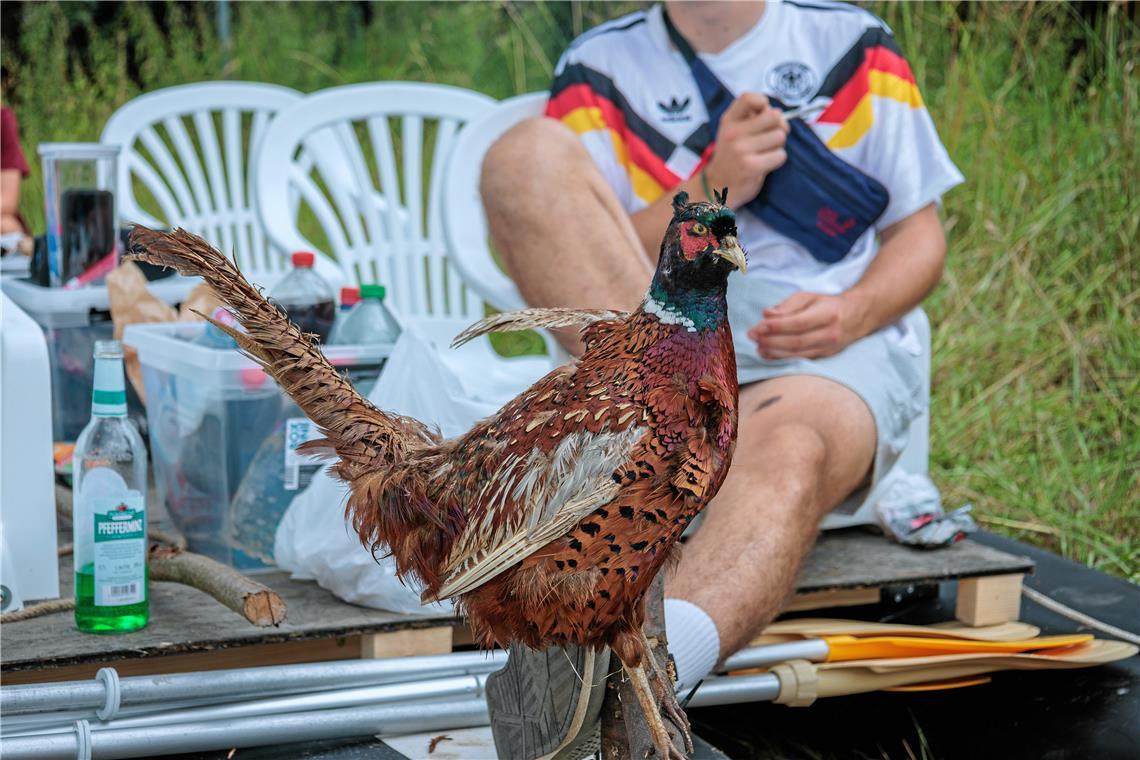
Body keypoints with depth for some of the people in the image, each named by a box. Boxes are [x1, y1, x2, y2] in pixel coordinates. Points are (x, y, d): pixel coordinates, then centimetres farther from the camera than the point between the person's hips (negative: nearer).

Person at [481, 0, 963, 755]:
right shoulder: (599, 69, 15)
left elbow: (921, 236, 13)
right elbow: (559, 244, 5)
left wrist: (852, 313, -10)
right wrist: (711, 192, -10)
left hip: (833, 355, -1)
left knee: (786, 450, -39)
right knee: (526, 152, -19)